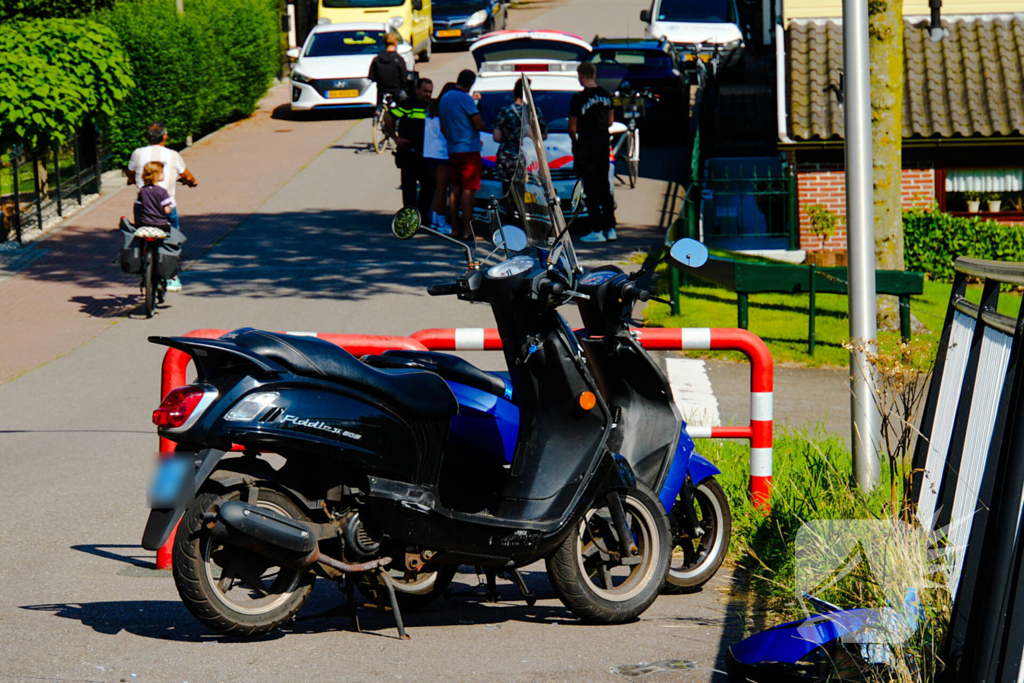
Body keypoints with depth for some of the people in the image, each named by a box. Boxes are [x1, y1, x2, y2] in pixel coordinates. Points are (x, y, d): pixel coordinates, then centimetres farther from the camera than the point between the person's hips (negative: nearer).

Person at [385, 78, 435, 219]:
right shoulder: (408, 105, -6)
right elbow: (388, 117, -8)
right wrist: (395, 137, -7)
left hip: (427, 155, 5)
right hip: (409, 153, -5)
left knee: (429, 184, 1)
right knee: (409, 186, 1)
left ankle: (422, 214, 11)